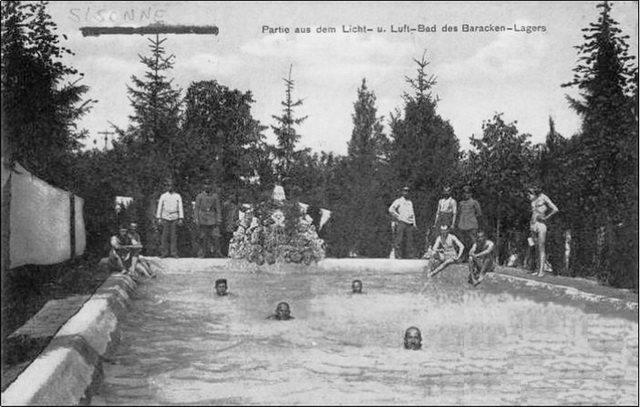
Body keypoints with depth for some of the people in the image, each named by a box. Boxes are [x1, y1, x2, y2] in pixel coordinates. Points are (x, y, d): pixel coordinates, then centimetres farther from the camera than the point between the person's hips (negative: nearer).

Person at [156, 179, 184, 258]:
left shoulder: (177, 196, 8)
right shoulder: (163, 196, 9)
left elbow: (180, 207, 5)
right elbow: (159, 207, 9)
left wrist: (181, 219, -3)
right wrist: (159, 218, 0)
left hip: (174, 219, 0)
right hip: (165, 219, 0)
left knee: (174, 236, -3)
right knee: (165, 236, -3)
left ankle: (174, 253, 0)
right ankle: (165, 252, 1)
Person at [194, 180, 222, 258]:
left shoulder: (215, 196, 6)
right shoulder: (199, 196, 4)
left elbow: (218, 209, 6)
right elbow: (196, 209, 3)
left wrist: (219, 220, -1)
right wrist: (196, 220, -5)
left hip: (213, 221, 0)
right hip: (203, 221, 0)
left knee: (216, 237, -7)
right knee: (203, 238, 3)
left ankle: (217, 253, 1)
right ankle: (202, 254, 10)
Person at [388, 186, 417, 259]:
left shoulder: (410, 202, 23)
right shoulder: (398, 201, 4)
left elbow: (412, 214, 25)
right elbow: (391, 209, -9)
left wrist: (414, 224, 15)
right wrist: (398, 216, -8)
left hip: (409, 224, 6)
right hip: (401, 223, -6)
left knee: (409, 241, 1)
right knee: (398, 241, -9)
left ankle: (409, 257, 3)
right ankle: (398, 257, -9)